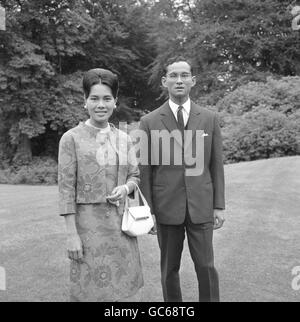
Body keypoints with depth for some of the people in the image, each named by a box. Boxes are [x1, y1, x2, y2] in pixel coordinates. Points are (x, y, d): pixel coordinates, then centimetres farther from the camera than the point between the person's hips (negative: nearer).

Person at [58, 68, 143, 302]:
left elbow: (135, 176, 13)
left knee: (125, 288, 11)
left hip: (121, 222, 4)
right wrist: (72, 234, -10)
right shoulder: (72, 138, -6)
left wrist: (125, 188, -10)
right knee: (93, 288, 6)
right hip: (89, 223, -4)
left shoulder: (123, 138, 6)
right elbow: (66, 188, -8)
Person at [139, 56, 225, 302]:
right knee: (169, 269, 11)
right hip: (166, 207, 0)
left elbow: (216, 165, 5)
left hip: (201, 206, 1)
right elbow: (145, 169, 0)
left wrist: (219, 206, 2)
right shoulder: (150, 122, -1)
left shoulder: (209, 119, 3)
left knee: (206, 267, 6)